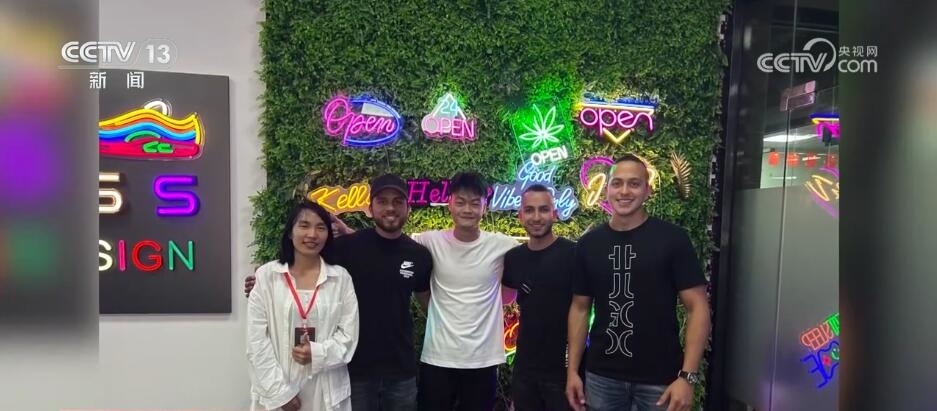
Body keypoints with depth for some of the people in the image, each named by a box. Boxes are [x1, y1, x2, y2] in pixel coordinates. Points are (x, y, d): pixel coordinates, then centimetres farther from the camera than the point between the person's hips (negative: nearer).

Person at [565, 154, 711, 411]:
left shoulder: (672, 239, -7)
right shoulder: (589, 244, 2)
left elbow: (697, 307, -8)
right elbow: (580, 308, 7)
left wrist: (687, 376, -15)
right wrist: (572, 370, 3)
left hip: (660, 379, -3)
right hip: (601, 376, 3)